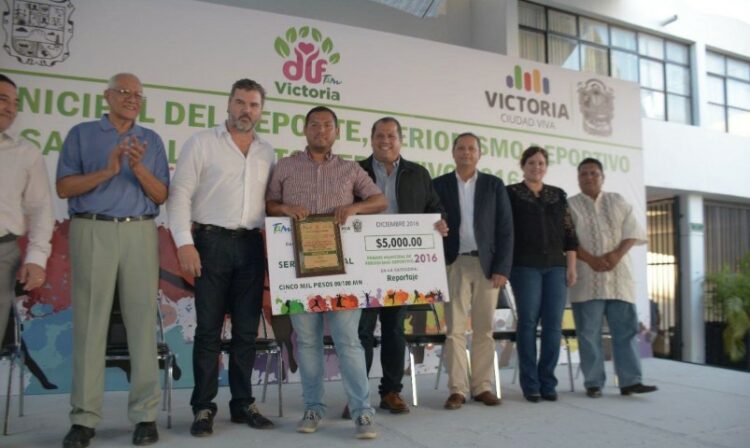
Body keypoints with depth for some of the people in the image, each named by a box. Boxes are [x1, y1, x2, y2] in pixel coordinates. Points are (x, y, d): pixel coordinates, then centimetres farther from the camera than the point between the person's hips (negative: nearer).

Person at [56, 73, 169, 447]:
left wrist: (139, 168, -10)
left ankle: (145, 413, 4)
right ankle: (84, 417, 5)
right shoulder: (81, 134, 11)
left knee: (142, 320, -1)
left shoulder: (151, 140, 15)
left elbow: (161, 196, 7)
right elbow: (64, 187, 1)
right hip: (93, 232, -1)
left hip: (140, 234, 1)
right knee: (90, 322, -1)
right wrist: (107, 171, -11)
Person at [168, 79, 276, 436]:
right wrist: (185, 243, -13)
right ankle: (203, 407, 12)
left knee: (247, 329, 8)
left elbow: (270, 201, 14)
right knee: (209, 329, 1)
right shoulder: (201, 143, 1)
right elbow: (180, 195, -4)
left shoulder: (267, 151, 14)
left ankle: (243, 403, 20)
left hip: (251, 245, 4)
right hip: (212, 242, -4)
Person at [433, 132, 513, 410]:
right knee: (455, 329, -1)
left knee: (484, 329, 6)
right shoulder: (439, 185, 6)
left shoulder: (494, 185, 8)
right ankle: (457, 389, 5)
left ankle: (483, 387, 15)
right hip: (454, 264, -1)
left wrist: (502, 268, -6)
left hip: (487, 264, 1)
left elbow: (505, 229, 3)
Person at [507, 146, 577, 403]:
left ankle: (548, 382, 11)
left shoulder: (558, 196, 14)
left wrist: (571, 266, 4)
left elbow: (569, 233, 12)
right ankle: (530, 384, 6)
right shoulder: (510, 193, 4)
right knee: (528, 322, -2)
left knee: (554, 324, 1)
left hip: (556, 266, 3)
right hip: (525, 266, -3)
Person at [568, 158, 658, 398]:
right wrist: (591, 260, -16)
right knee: (589, 332, -1)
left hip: (618, 275, 3)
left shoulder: (618, 202, 14)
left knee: (626, 328, 0)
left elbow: (632, 232, 6)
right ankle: (593, 383, 5)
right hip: (587, 278, -2)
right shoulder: (570, 205, 6)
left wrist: (616, 254, -12)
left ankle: (630, 381, 3)